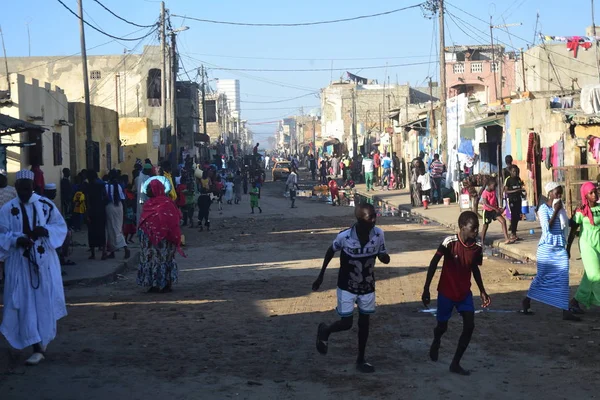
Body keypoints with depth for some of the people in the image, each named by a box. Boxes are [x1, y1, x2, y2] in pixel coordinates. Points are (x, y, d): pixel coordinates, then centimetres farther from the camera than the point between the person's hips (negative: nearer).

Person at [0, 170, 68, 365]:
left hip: (45, 261, 1)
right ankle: (37, 348, 3)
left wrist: (45, 231, -17)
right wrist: (16, 240, -21)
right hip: (20, 263, 0)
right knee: (26, 305, -2)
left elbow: (61, 227, 2)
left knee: (45, 302, 7)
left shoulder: (46, 205, -2)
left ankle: (45, 338, 31)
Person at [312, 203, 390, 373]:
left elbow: (384, 258, -4)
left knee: (364, 322, 12)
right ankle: (325, 330, 30)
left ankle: (361, 359, 28)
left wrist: (384, 256, -29)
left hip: (367, 286, 3)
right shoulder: (345, 236, -26)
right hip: (347, 287, -3)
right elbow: (331, 251, -5)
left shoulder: (378, 234, -18)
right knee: (346, 323, -3)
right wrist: (321, 275, 1)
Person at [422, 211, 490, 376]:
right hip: (446, 292, -4)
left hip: (464, 292, 4)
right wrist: (426, 290, -18)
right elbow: (433, 264, -17)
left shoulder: (477, 248, -9)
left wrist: (482, 291, 12)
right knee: (442, 326, 8)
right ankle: (436, 341, 47)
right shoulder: (450, 242, -23)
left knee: (469, 326, -8)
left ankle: (455, 363, 4)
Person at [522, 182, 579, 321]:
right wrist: (556, 211, -18)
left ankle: (566, 311, -3)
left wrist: (566, 247, 17)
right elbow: (547, 228, -19)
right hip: (547, 248, -6)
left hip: (561, 248, 6)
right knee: (542, 276, 3)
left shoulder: (561, 208, 11)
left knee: (563, 279, -2)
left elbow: (564, 227, 17)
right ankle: (527, 301, 24)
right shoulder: (544, 208, -8)